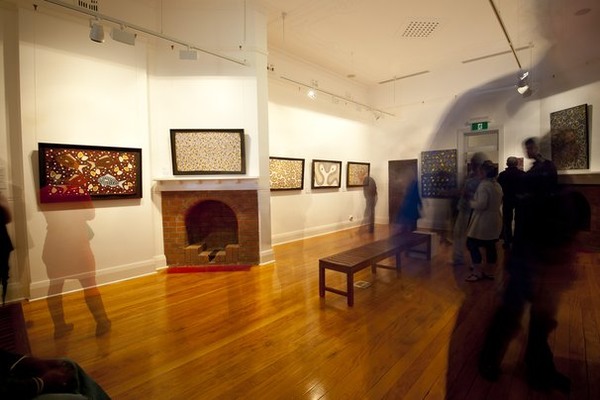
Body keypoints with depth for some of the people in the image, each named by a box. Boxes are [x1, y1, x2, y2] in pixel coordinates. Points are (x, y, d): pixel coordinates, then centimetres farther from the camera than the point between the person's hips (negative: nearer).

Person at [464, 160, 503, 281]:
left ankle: (477, 272, 3)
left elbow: (481, 204, -26)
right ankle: (489, 272, 22)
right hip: (495, 220, 9)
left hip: (484, 221, -9)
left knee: (472, 244, 0)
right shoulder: (497, 185, 10)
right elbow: (499, 202, 22)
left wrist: (471, 202, -9)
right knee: (490, 246, 13)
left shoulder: (484, 185, -19)